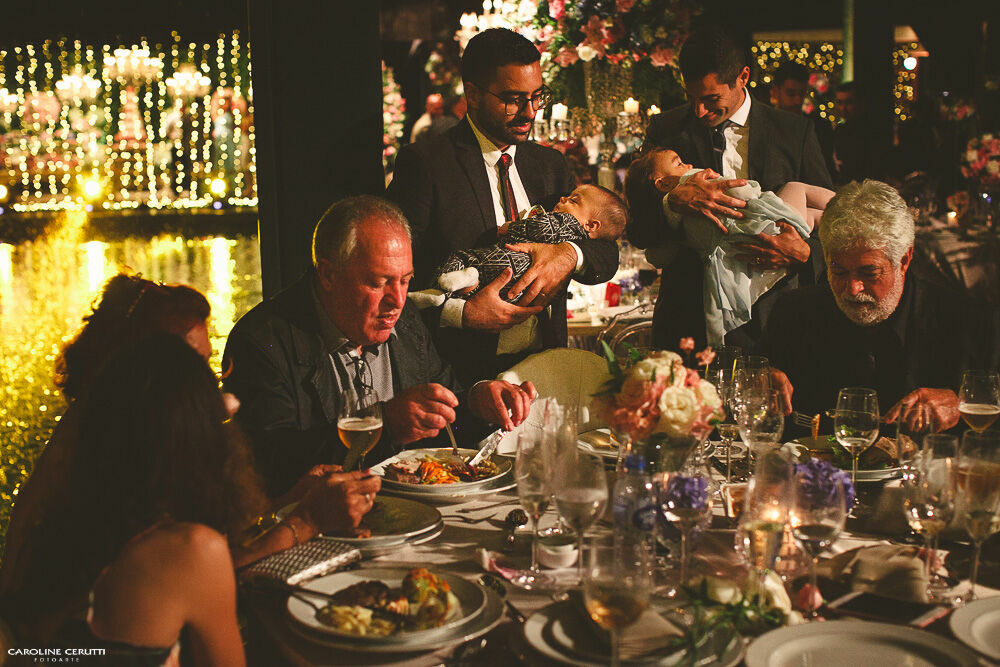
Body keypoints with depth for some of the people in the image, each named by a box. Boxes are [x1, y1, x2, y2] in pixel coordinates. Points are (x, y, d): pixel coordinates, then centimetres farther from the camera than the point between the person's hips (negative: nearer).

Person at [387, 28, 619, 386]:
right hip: (464, 371, -5)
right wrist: (461, 313, -21)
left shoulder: (550, 164, 15)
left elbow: (607, 255, 13)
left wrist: (569, 255, -9)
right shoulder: (424, 163, -4)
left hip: (544, 365, 6)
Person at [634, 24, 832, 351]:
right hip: (686, 316, 0)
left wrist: (804, 253, -17)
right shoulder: (665, 129, 3)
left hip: (766, 318, 0)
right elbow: (637, 231, 0)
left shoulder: (795, 132, 1)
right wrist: (675, 201, -21)